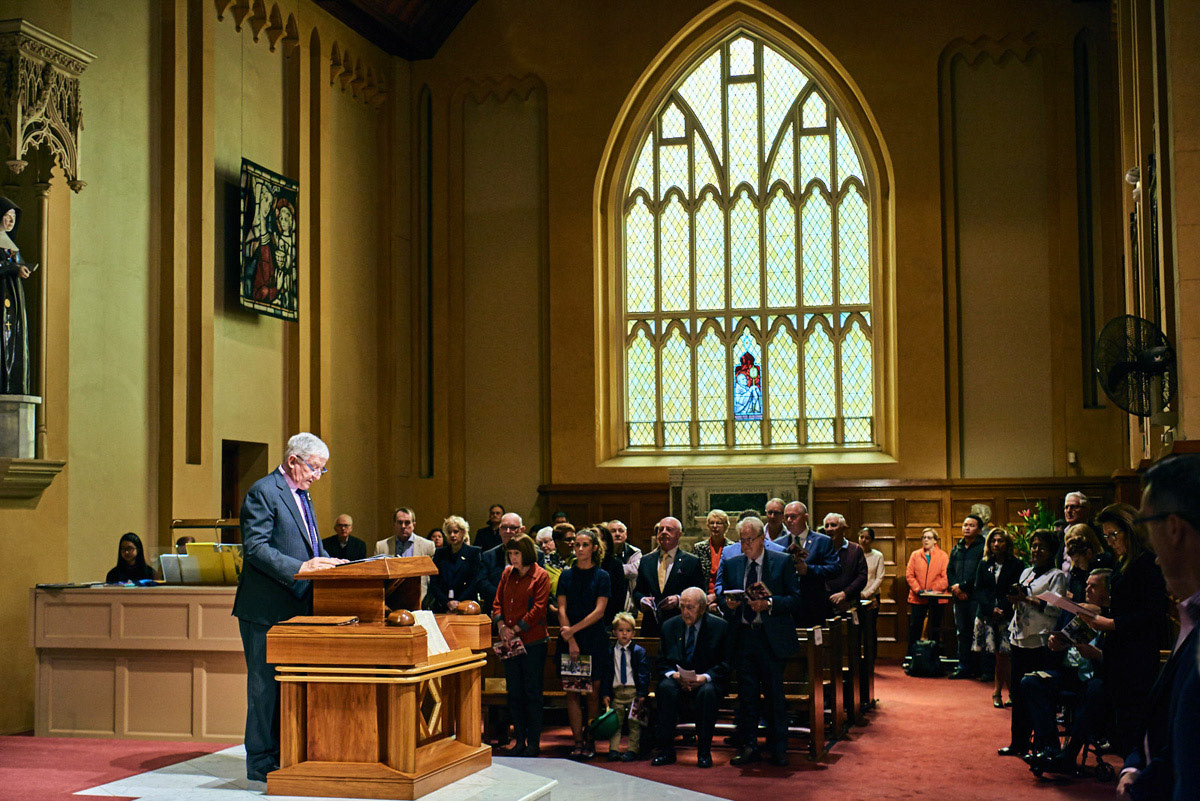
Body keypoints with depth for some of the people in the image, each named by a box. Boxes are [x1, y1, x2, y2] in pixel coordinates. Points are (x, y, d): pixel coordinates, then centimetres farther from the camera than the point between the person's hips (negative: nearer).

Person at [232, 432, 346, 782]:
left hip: (295, 608, 9)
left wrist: (330, 563, 3)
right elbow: (255, 547, -20)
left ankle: (284, 755, 21)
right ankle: (262, 762, 5)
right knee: (265, 684, -2)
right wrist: (299, 567, -28)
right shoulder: (263, 491, -12)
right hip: (266, 609, -9)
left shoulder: (301, 494, 17)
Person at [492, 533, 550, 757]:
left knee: (532, 693, 0)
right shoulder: (507, 574, 11)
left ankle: (534, 743, 7)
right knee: (514, 693, 9)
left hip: (533, 642, -6)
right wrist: (501, 626, -5)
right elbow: (497, 602, 12)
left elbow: (538, 608, -12)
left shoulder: (540, 575, -6)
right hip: (510, 642, 6)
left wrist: (516, 629, -14)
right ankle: (519, 740, 17)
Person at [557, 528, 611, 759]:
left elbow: (599, 611, -6)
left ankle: (590, 741, 9)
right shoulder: (566, 575, 8)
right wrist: (571, 641, -9)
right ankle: (578, 741, -1)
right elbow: (562, 610, 2)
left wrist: (573, 629, -13)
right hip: (570, 640, 2)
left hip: (594, 640, -2)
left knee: (593, 692, 0)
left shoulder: (601, 576, 2)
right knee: (572, 691, -3)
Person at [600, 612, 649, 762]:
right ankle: (613, 749, 4)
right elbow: (605, 675, 8)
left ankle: (632, 750, 5)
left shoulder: (639, 651, 1)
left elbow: (644, 674, -2)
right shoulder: (610, 653, 8)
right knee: (615, 721, 2)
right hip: (616, 692, 2)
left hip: (634, 691, -2)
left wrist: (642, 693, -10)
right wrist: (605, 694, 0)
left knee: (634, 722, 1)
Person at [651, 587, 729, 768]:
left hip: (706, 681, -2)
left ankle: (704, 752, -23)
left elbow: (725, 663, -3)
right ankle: (666, 751, -24)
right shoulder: (669, 626, 7)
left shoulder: (720, 626, -1)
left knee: (708, 692, -36)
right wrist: (673, 674, -15)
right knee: (665, 688, -32)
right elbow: (661, 663, 8)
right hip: (677, 681, 2)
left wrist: (705, 677, -20)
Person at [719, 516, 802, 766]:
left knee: (774, 695, 1)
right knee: (746, 695, 6)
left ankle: (778, 750, 10)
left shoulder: (783, 562, 1)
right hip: (742, 637, 3)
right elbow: (723, 598, 15)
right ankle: (748, 747, 13)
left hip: (771, 638, -3)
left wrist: (769, 604, -17)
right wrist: (728, 604, -8)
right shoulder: (731, 564, 12)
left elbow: (794, 598, -3)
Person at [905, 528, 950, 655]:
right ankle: (911, 657, 8)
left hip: (936, 599, -1)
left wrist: (933, 590, -16)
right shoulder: (915, 555, 8)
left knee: (935, 628, 6)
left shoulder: (943, 556, 3)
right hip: (917, 598, 1)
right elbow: (909, 574, 2)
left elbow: (946, 577, -5)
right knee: (914, 627, 2)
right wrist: (918, 590, -12)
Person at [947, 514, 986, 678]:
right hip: (960, 597, 6)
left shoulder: (983, 548, -4)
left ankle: (981, 668, 0)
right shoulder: (956, 549, 16)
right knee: (962, 633, 9)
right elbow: (949, 571, 13)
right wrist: (955, 588, -4)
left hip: (976, 597, -6)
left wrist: (962, 586, -12)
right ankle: (964, 667, 14)